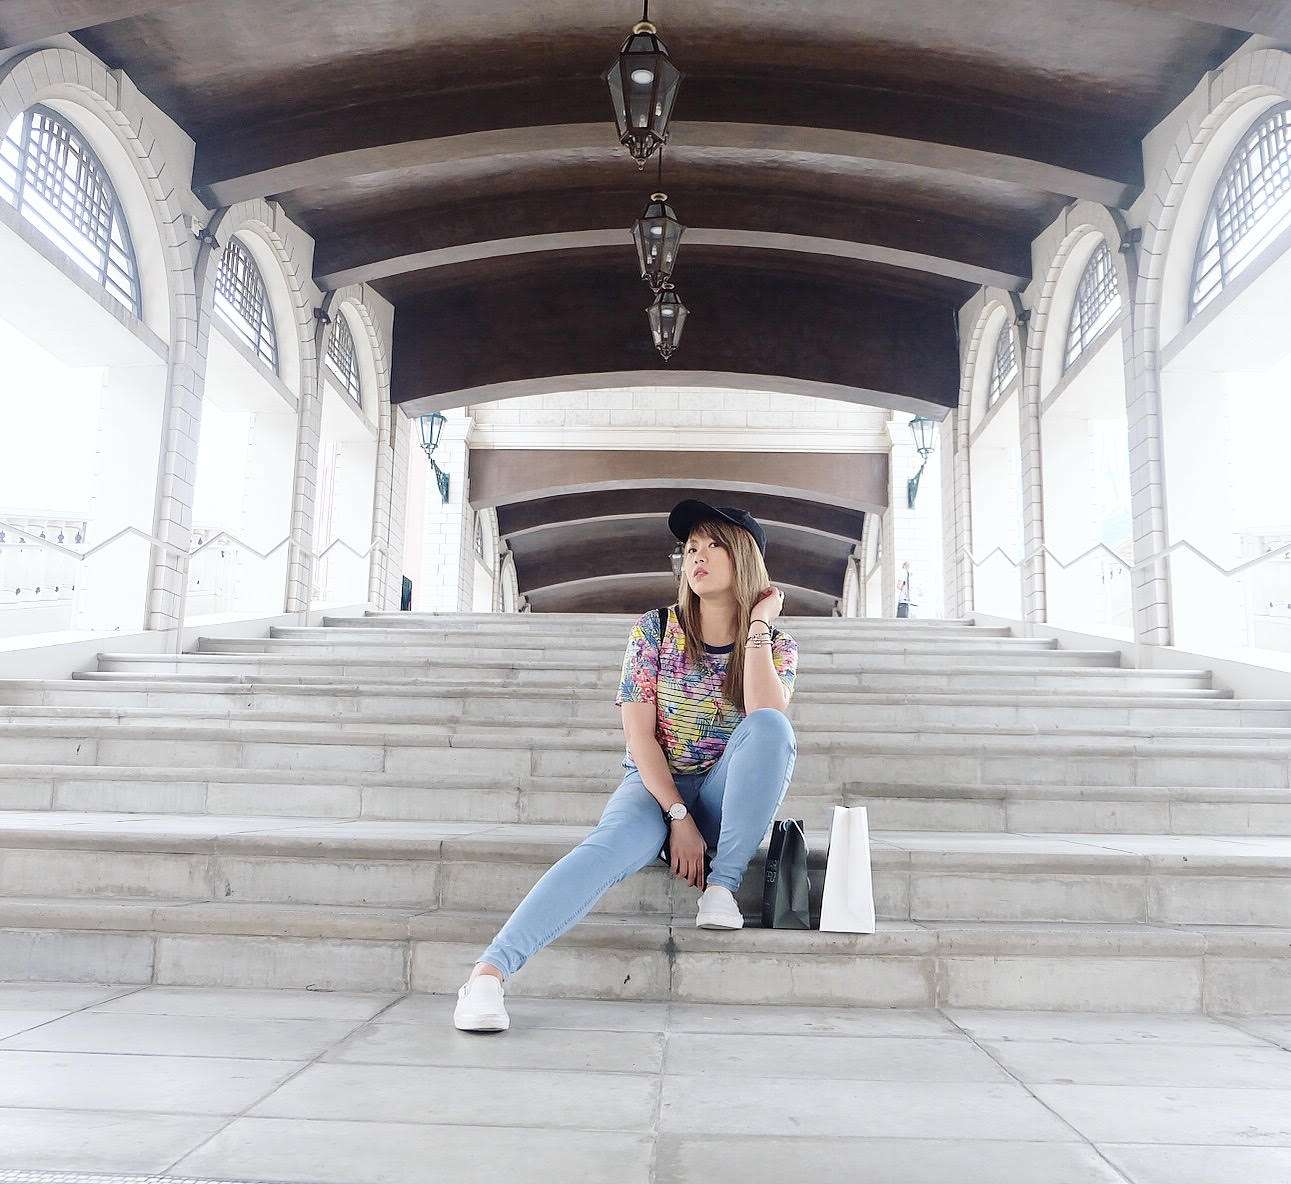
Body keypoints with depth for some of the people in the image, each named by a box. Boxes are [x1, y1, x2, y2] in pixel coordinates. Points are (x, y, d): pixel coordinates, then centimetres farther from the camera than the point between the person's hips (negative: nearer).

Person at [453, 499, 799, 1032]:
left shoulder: (777, 647, 2)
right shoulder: (655, 629, -1)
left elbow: (769, 729, -19)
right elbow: (640, 735, -8)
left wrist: (757, 627, -14)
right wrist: (678, 817, -19)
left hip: (728, 800, 1)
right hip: (654, 786, -1)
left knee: (770, 726, -30)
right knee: (611, 845, -36)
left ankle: (722, 886, -24)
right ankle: (488, 972, -45)